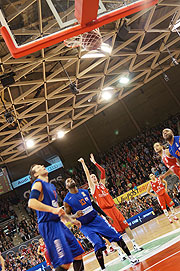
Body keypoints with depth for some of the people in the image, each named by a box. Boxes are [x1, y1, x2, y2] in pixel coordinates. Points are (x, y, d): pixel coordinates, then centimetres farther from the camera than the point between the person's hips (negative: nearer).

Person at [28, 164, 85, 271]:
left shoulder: (51, 186, 22)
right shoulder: (38, 183, -6)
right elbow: (31, 203, -22)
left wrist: (71, 220, 27)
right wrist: (53, 209, -27)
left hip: (58, 223, 10)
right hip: (48, 225, -9)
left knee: (78, 253, 12)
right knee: (65, 262, -17)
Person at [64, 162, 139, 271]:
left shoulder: (85, 191, 5)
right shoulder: (67, 200, -8)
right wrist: (75, 216, -27)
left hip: (96, 218, 4)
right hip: (86, 226, -4)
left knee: (117, 236, -1)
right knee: (98, 246, -18)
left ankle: (130, 257, 14)